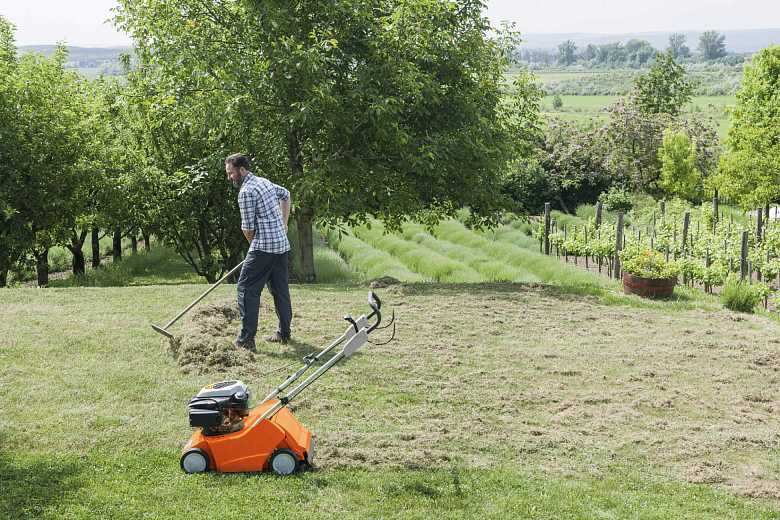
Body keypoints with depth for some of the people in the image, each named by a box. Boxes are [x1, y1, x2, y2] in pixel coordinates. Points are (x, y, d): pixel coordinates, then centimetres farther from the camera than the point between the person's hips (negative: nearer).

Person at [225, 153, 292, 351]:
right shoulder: (264, 182, 15)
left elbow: (248, 228, -11)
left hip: (263, 247, -9)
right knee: (280, 290, 15)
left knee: (247, 289, -7)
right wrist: (283, 223, 30)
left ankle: (246, 339, -10)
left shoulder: (246, 191, -12)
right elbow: (286, 195, 34)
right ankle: (284, 333, 22)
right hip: (282, 245, 9)